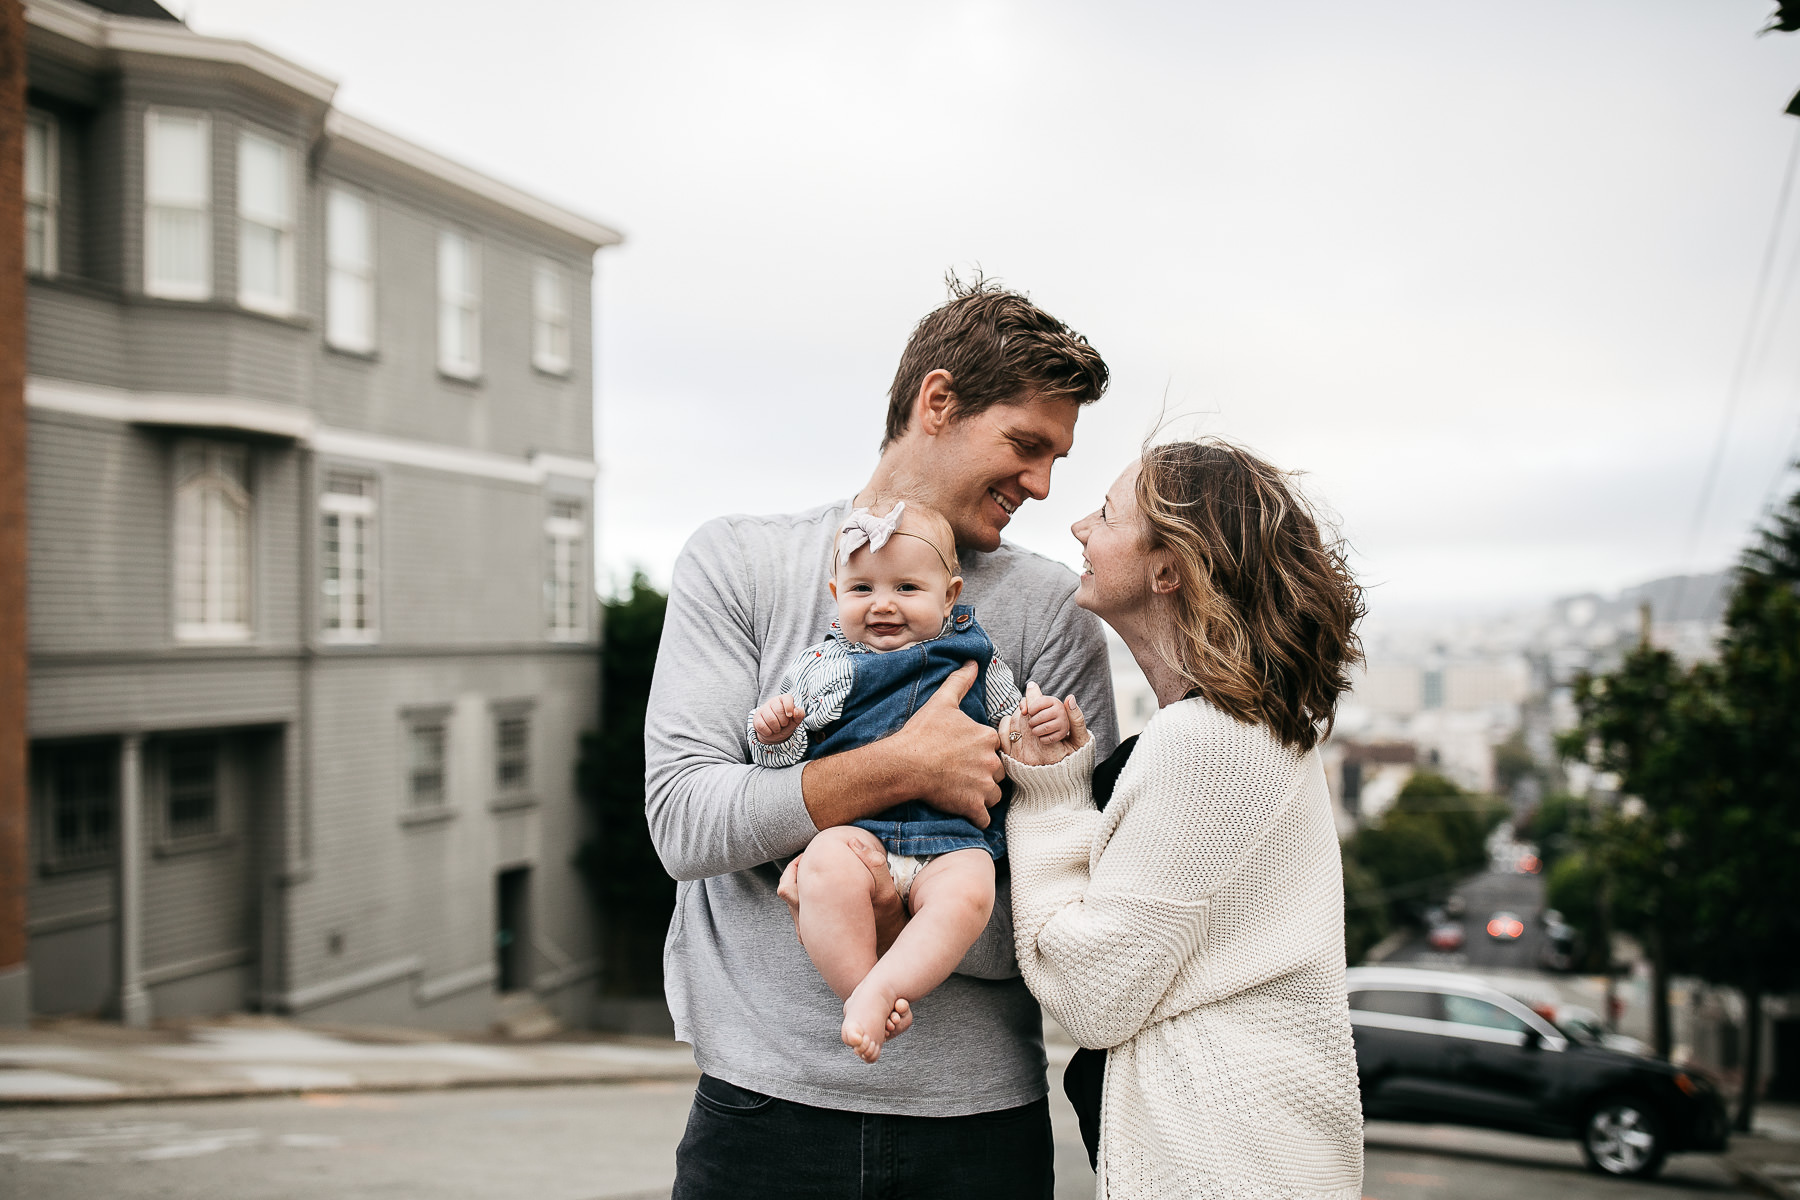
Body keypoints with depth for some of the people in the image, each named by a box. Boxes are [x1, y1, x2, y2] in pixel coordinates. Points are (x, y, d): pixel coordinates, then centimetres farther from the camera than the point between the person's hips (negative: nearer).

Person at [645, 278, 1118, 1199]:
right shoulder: (737, 563, 1)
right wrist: (904, 768, -18)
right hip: (763, 1100, 0)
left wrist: (915, 928, -20)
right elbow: (683, 820, -10)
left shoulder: (1052, 613, 0)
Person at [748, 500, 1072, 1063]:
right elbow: (784, 754, 15)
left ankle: (878, 991, -32)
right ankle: (859, 992, -24)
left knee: (967, 889, -34)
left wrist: (1046, 726, 2)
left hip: (954, 838, 1)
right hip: (853, 828, 0)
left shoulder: (976, 663, 14)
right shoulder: (824, 665, 11)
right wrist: (776, 734, -8)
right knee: (826, 867, -36)